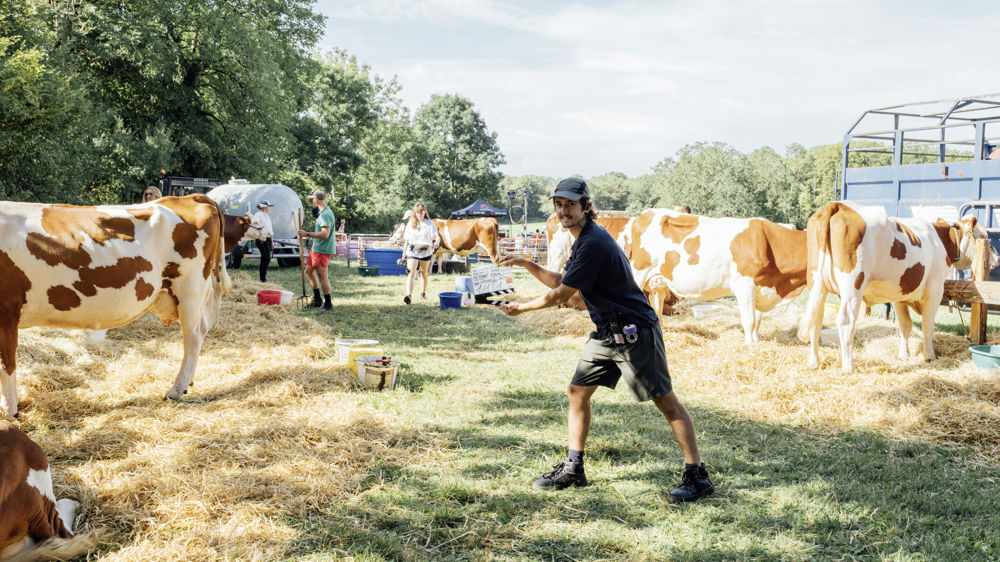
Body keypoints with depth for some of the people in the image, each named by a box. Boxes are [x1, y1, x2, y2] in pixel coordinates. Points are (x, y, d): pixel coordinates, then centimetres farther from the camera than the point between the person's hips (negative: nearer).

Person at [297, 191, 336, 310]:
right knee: (308, 270, 17)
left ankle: (328, 304, 2)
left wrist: (307, 234, -23)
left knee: (323, 276, -5)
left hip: (322, 250, -11)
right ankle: (317, 300, 23)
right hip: (316, 248, 11)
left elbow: (325, 234, -28)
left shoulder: (325, 214, -19)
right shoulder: (322, 212, 14)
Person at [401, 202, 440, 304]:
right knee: (411, 273, -17)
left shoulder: (430, 224, 0)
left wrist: (437, 242, -35)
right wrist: (404, 254, 10)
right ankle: (408, 296, -31)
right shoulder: (410, 224, 8)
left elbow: (437, 236, -11)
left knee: (424, 274, 15)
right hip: (412, 252, 0)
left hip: (426, 252, 0)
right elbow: (406, 240, 12)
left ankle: (423, 293, 38)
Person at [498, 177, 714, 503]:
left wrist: (522, 308, -1)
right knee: (577, 391, 9)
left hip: (635, 333, -10)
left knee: (665, 400, -5)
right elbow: (560, 281, 21)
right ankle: (573, 470, 18)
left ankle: (698, 476, 1)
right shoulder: (584, 240, 12)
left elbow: (561, 296, -15)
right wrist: (526, 264, 10)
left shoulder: (593, 243, -20)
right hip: (607, 333, 10)